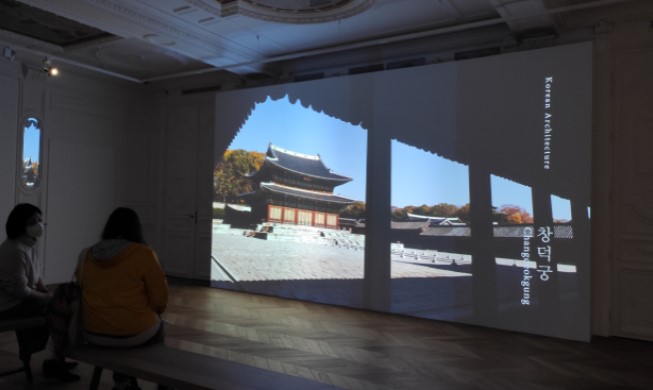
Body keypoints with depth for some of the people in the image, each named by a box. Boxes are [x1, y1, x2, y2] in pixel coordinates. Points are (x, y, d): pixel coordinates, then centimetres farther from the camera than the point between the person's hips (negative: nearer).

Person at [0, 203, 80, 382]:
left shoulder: (31, 243, 6)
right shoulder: (15, 251, -26)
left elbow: (36, 275, 15)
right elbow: (19, 290, -25)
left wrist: (46, 292, 0)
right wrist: (46, 297, -13)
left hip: (22, 298, 10)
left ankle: (56, 357, 15)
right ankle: (53, 362, 1)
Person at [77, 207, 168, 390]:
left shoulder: (86, 255, 1)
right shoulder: (144, 253, -13)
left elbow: (81, 292, 13)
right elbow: (160, 298, -11)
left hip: (92, 333, 4)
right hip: (135, 333, -4)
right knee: (157, 327, 28)